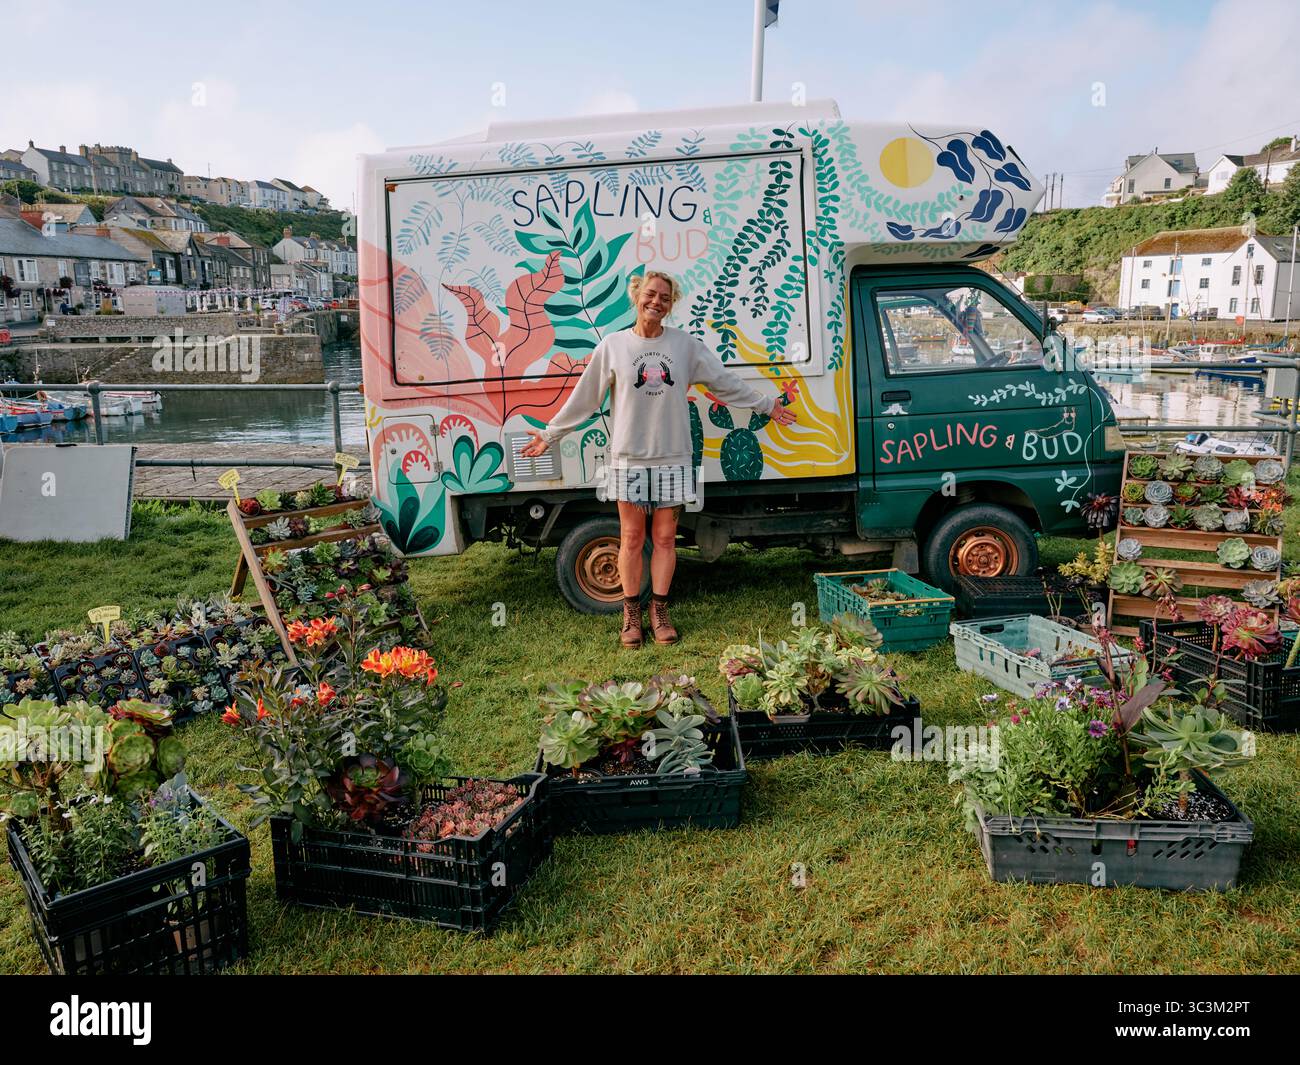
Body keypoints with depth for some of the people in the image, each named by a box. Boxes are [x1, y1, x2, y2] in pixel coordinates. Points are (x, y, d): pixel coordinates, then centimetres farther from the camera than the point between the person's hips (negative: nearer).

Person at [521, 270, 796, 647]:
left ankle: (659, 612, 18)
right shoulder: (612, 346, 1)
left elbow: (726, 382, 12)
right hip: (629, 458, -1)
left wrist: (767, 404, 15)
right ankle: (631, 615, 15)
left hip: (672, 458, 1)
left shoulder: (686, 344, 4)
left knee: (665, 538, 6)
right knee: (632, 538, 4)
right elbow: (583, 398, 6)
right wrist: (549, 434, 8)